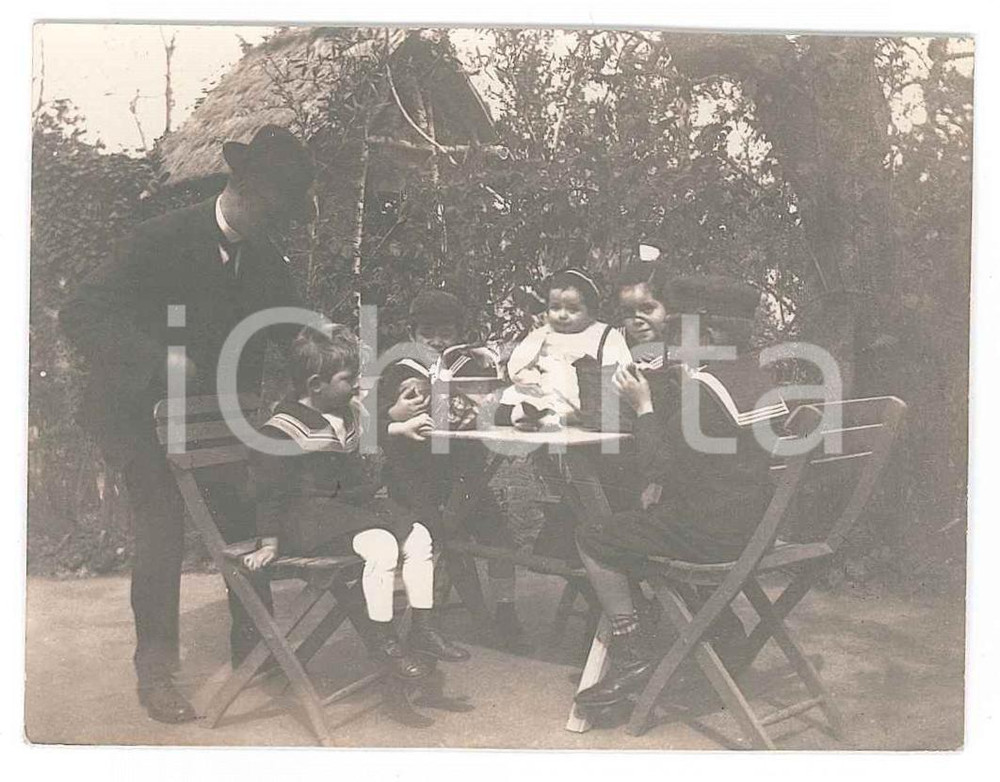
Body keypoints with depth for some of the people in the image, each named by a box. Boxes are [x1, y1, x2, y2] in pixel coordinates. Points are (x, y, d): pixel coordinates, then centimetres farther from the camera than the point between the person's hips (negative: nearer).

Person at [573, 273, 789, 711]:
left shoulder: (704, 388, -20)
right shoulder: (756, 378, 9)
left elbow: (662, 465, -19)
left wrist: (643, 405, -9)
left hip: (713, 532, -9)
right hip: (754, 524, 9)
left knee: (594, 540, 0)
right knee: (638, 527, 31)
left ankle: (634, 653, -2)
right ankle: (719, 620, 29)